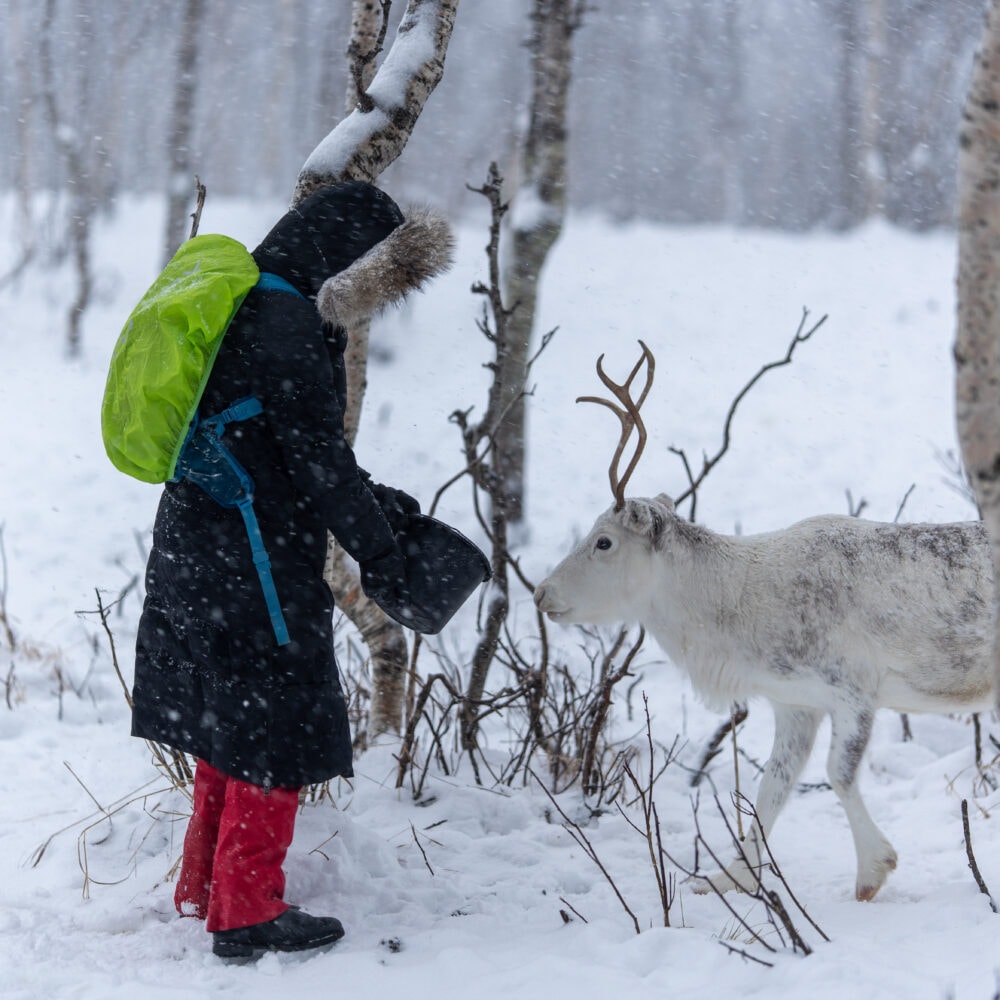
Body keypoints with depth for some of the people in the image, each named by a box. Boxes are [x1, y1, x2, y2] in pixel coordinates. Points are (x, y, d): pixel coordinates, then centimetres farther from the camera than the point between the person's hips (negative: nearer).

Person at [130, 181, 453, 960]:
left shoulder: (245, 306, 13)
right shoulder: (288, 326, -19)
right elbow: (315, 456, -18)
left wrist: (375, 501, 15)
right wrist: (378, 550, -9)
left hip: (199, 553, 10)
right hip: (259, 569, -10)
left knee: (229, 723, 20)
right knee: (277, 731, 0)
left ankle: (206, 887, 31)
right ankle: (246, 912, 8)